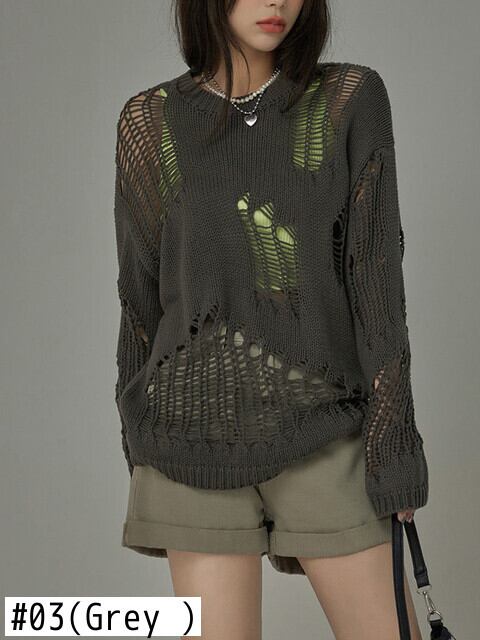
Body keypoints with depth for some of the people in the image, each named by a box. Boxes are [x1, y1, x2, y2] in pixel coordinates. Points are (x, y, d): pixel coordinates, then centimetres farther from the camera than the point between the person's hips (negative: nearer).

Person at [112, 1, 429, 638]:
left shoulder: (351, 99, 2)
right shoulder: (150, 120, 4)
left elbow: (376, 270, -2)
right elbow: (142, 291, 9)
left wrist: (393, 431, -7)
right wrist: (141, 452, 11)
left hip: (324, 437, 0)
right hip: (197, 438, 1)